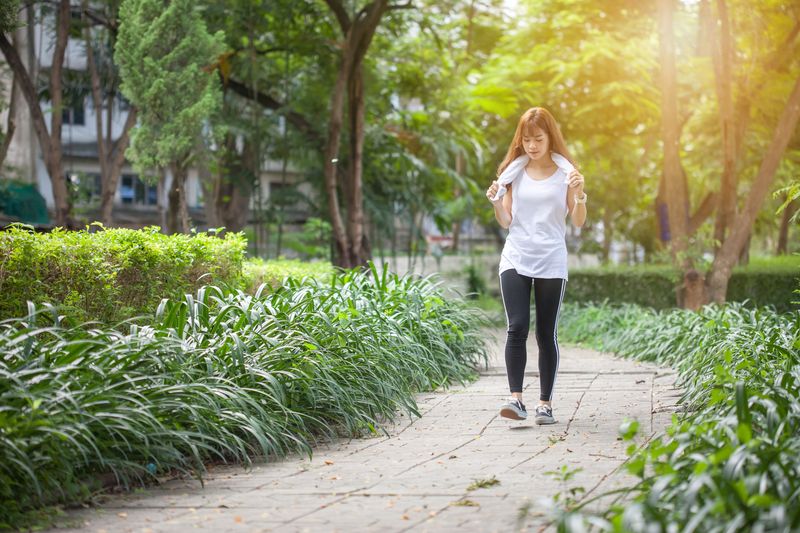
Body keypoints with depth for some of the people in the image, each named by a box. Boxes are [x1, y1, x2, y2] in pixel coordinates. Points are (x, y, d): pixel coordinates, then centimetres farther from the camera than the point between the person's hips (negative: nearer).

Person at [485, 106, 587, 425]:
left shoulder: (565, 172, 3)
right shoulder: (513, 172, 8)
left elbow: (578, 222, 1)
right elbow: (506, 222, 9)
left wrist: (579, 193, -16)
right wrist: (496, 202, -9)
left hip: (551, 263, -1)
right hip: (516, 258, 1)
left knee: (546, 333, 2)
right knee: (517, 327, -12)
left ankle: (546, 404, 8)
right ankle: (516, 399, -15)